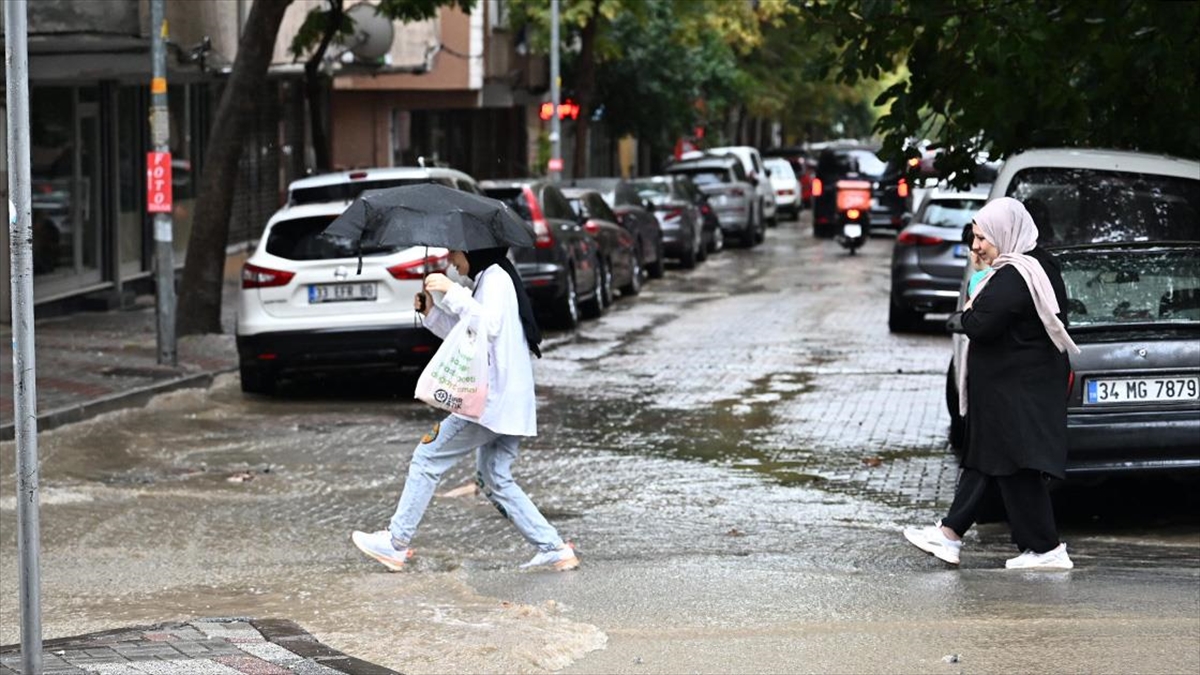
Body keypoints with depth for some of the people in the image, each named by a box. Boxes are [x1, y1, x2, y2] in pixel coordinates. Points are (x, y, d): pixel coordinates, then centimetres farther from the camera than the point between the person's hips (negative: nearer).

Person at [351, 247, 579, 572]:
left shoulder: (496, 278, -9)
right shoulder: (489, 279, 22)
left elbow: (489, 326, -26)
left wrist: (453, 293, -27)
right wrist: (432, 312, 15)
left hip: (493, 399, -10)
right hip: (509, 404, 10)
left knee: (427, 458, -3)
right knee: (495, 479, 12)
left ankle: (395, 543, 0)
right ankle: (553, 548, 5)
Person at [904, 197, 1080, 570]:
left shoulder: (1012, 278, -23)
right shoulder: (1040, 267, 10)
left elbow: (980, 325, -29)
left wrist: (963, 317, -8)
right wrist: (971, 316, -2)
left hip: (1015, 393, -11)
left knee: (1015, 468, -3)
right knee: (982, 459, 14)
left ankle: (1047, 550, 3)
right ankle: (949, 533, 20)